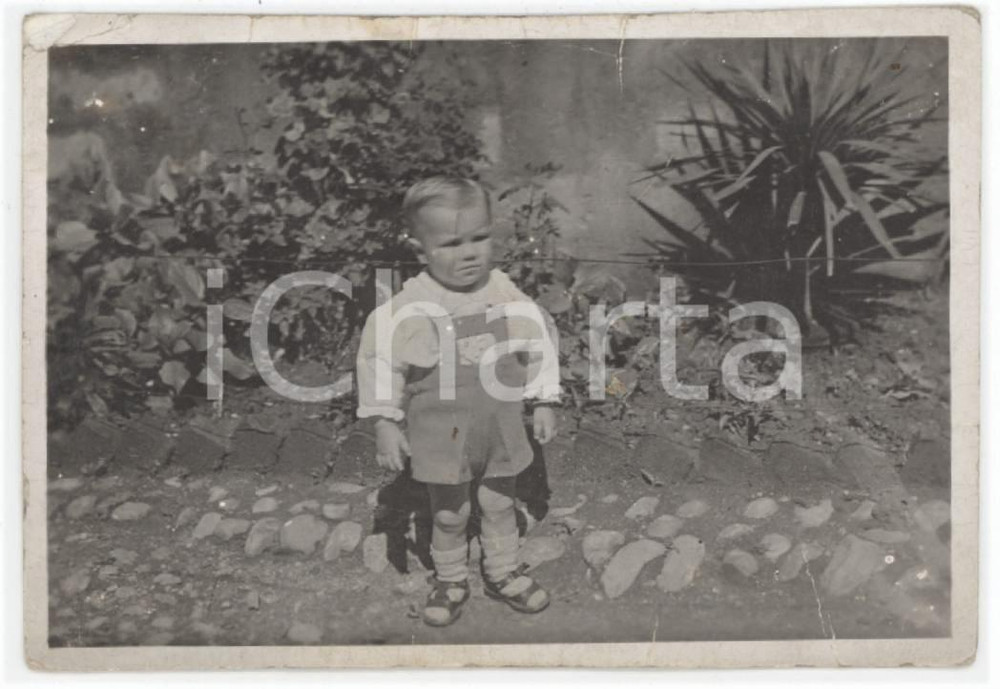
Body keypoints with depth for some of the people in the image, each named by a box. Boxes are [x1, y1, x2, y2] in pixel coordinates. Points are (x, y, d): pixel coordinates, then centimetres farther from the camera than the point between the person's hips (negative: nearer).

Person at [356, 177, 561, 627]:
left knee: (500, 505, 18)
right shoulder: (411, 308, -17)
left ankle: (503, 573, 39)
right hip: (442, 434, -3)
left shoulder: (505, 294, -7)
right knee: (449, 514, 13)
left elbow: (537, 346, 4)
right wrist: (385, 424, -15)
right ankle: (449, 581, 34)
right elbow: (380, 361, -13)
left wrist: (543, 404, 6)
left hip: (502, 429, 3)